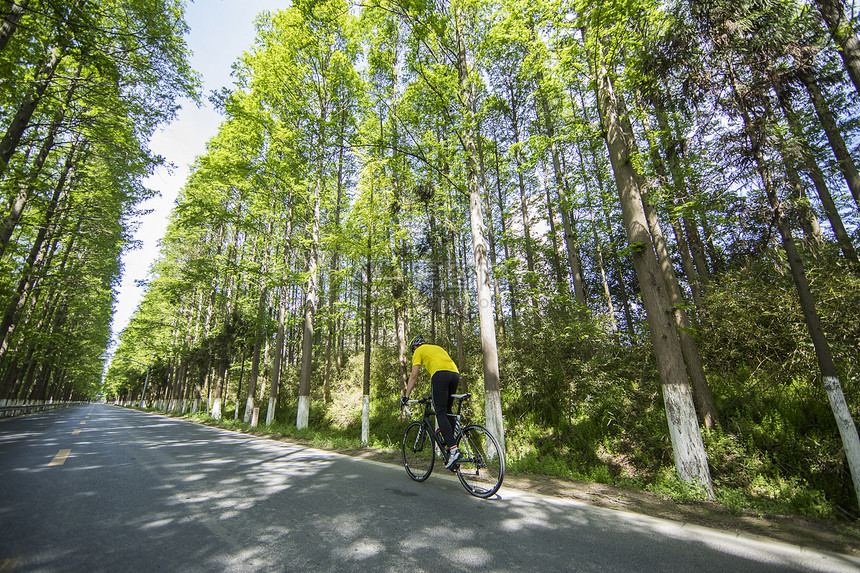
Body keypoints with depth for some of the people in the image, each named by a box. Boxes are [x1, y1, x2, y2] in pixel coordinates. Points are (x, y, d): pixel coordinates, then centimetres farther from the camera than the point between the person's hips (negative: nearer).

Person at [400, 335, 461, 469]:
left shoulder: (419, 351, 17)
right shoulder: (438, 348, 36)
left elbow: (414, 376, 8)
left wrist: (406, 395, 12)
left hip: (440, 374, -7)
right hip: (455, 374, 7)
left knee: (441, 413, -8)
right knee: (447, 412, 16)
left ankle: (453, 450, -18)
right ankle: (450, 444, 13)